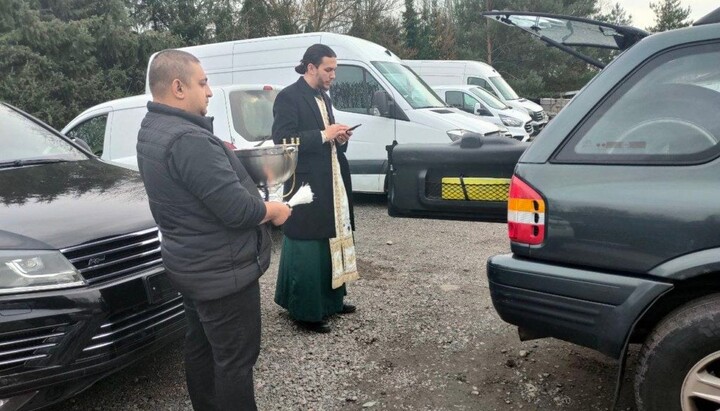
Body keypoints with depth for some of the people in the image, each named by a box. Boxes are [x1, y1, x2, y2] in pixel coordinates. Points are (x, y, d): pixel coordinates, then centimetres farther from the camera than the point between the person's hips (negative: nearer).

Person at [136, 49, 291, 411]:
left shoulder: (153, 130, 7)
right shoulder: (188, 140, -27)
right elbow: (239, 211, -28)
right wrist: (274, 210, -11)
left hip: (191, 265, 11)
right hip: (221, 271, -11)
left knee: (200, 345, 22)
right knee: (235, 358, 3)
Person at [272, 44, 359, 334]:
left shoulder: (323, 97, 16)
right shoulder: (288, 97, -10)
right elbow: (283, 141, -19)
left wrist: (340, 139, 2)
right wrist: (324, 135, -20)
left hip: (330, 184, 9)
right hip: (305, 186, -9)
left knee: (330, 243, 15)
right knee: (307, 249, -2)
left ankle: (329, 300, 29)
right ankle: (304, 311, 9)